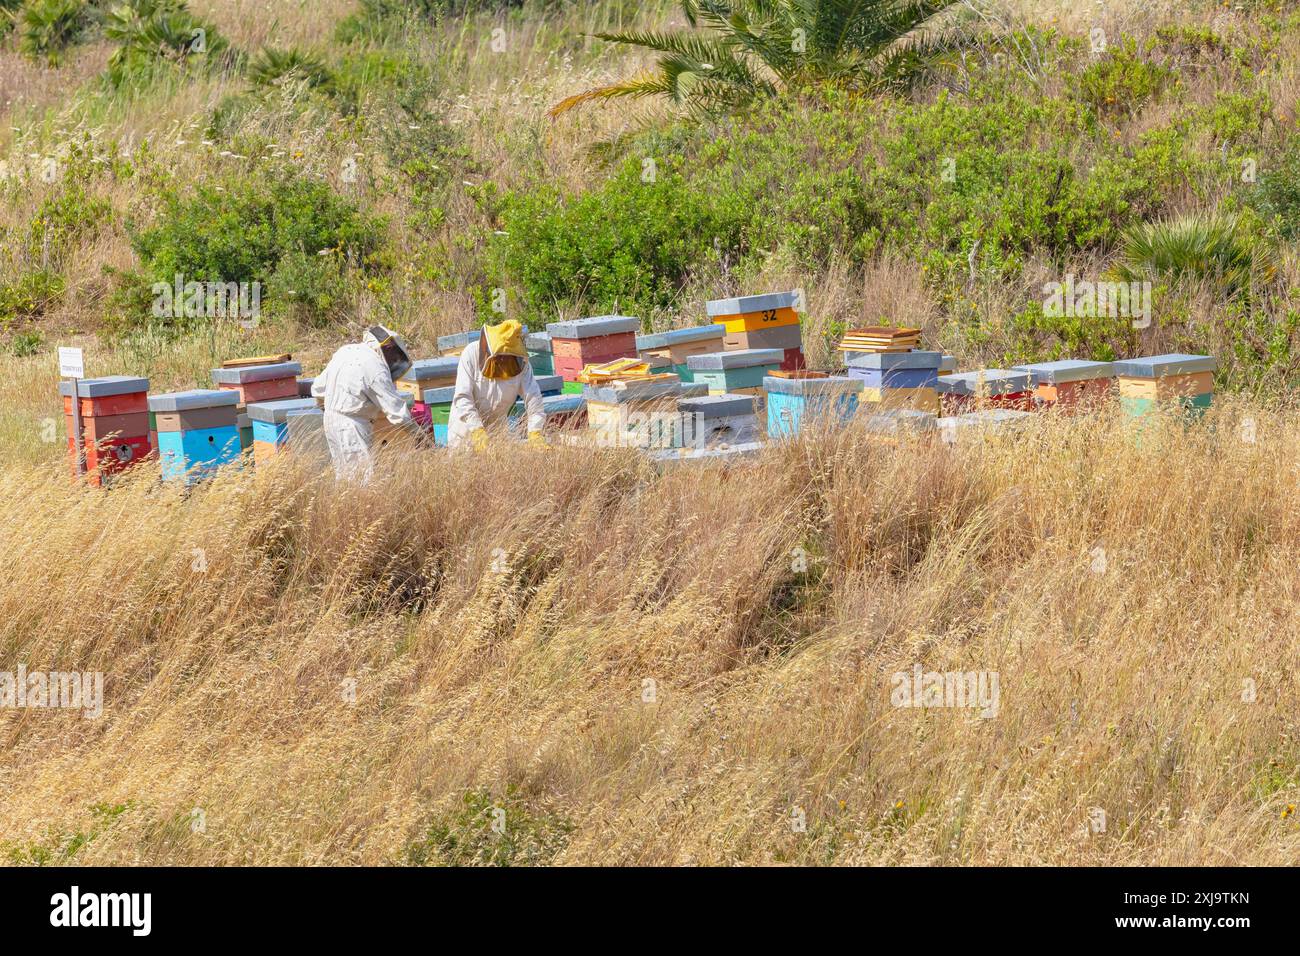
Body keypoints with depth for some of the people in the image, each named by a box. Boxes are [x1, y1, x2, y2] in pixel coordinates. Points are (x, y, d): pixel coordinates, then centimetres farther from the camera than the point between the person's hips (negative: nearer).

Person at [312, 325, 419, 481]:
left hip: (331, 419, 9)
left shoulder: (344, 351, 10)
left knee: (344, 475, 13)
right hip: (351, 426, -9)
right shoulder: (376, 368, -15)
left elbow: (318, 389, 17)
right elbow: (396, 409, -15)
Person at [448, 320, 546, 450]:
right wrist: (478, 432, -37)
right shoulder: (472, 353, -21)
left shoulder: (521, 361, -14)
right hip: (466, 424, -2)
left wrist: (535, 433, -30)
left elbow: (533, 399, -15)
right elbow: (462, 397, -26)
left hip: (497, 427, 2)